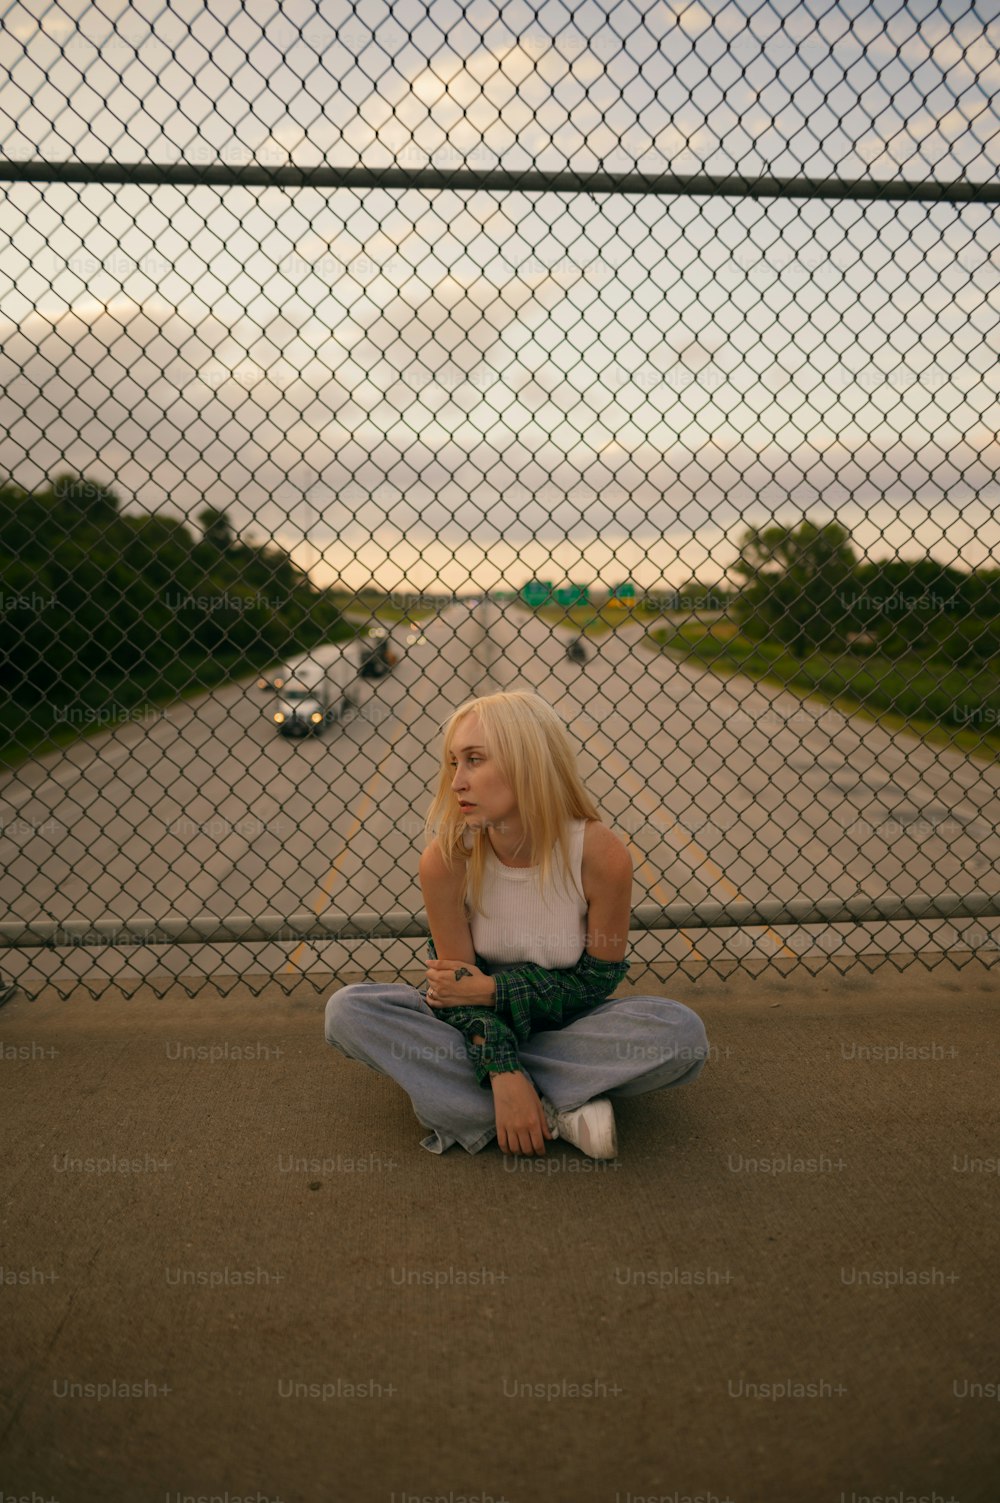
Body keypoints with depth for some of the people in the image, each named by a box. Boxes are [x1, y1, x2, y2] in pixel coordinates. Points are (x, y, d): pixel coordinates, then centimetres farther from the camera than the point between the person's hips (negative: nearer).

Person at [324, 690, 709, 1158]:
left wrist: (494, 989, -20)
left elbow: (596, 981, -13)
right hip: (479, 1016, 1)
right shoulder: (445, 859, -21)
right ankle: (557, 1112, -24)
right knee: (347, 1010, -24)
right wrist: (505, 1076, -27)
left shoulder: (601, 855, -24)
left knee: (683, 1034, -29)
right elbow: (461, 981, -14)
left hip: (567, 1022, -1)